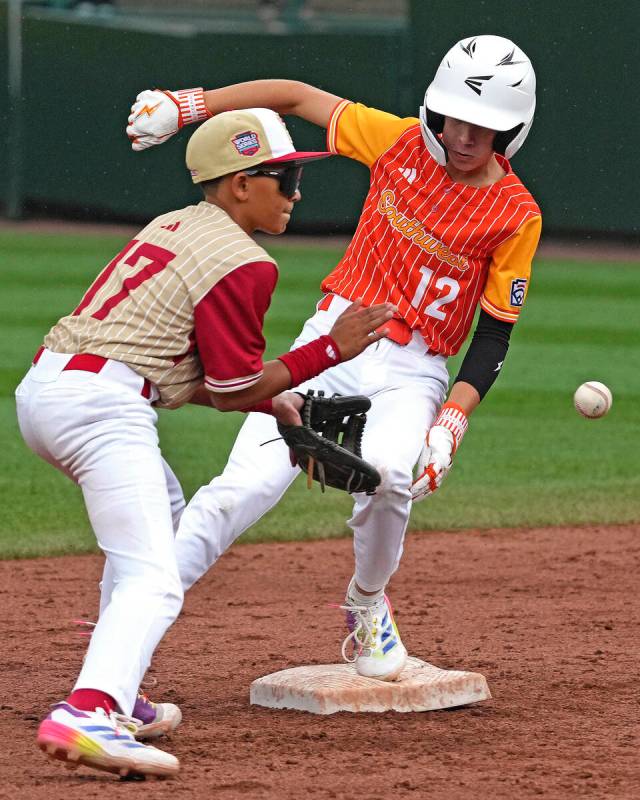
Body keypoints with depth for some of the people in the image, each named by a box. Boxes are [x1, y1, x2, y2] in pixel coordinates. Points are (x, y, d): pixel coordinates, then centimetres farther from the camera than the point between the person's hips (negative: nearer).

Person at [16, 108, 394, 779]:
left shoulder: (169, 228, 22)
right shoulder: (241, 263, -6)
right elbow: (231, 391, -3)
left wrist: (273, 402, 20)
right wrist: (330, 350, 2)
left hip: (40, 387, 10)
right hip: (99, 404, -10)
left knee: (161, 514, 32)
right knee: (153, 580, -18)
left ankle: (115, 695, 28)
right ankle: (88, 715, -43)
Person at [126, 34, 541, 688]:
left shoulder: (517, 216, -6)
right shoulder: (402, 143, -1)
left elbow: (495, 334, -4)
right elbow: (297, 96, 6)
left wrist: (452, 424, -17)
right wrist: (187, 105, -1)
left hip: (412, 371, -1)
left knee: (390, 473, -32)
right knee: (250, 481, -17)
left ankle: (366, 604, -2)